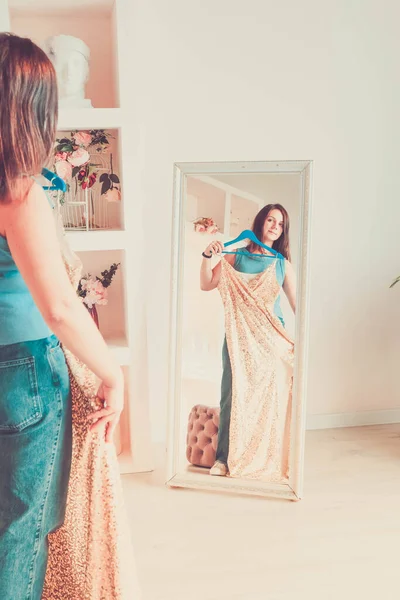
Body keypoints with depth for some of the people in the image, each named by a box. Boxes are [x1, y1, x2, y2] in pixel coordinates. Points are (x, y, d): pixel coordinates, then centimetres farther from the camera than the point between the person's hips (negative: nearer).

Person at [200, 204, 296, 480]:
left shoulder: (283, 264, 8)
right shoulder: (237, 256, 6)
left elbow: (296, 303, 6)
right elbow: (207, 285, 2)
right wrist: (208, 256, -13)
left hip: (272, 337, 1)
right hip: (238, 335, 0)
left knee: (268, 397, 3)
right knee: (231, 396, 0)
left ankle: (267, 457, 18)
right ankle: (224, 457, 13)